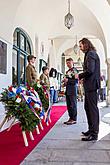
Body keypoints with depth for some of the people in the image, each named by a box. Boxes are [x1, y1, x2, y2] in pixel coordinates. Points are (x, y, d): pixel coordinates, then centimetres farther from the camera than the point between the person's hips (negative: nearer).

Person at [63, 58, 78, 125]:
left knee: (73, 105, -5)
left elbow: (76, 80, -15)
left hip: (73, 90, -9)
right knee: (68, 105, 10)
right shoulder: (67, 71, 19)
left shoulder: (74, 70, -6)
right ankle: (71, 118, 18)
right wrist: (65, 81, 9)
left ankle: (74, 119, 1)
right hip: (68, 90, 9)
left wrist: (68, 80, -18)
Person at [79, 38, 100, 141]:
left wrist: (80, 76, -9)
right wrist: (83, 78, 10)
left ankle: (94, 134, 2)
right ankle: (91, 130, 27)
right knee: (87, 107, 16)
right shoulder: (89, 54, 19)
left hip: (91, 85, -10)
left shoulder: (90, 54, -11)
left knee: (92, 108, -6)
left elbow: (90, 70, -22)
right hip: (89, 85, 10)